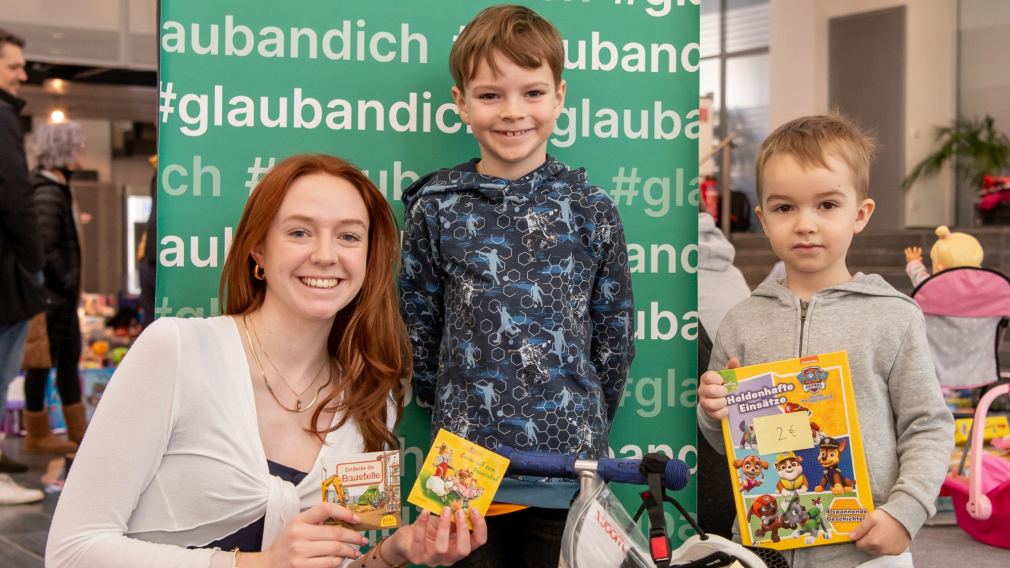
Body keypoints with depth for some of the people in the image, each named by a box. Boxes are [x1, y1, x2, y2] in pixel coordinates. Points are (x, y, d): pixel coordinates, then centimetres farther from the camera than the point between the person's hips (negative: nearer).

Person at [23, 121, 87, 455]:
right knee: (44, 359, 0)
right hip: (50, 293, -10)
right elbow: (47, 248, -23)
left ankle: (78, 431, 23)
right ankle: (37, 435, 11)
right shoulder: (47, 193, -17)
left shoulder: (58, 188, 13)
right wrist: (67, 284, -16)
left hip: (62, 293, 10)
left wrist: (72, 285, 13)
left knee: (70, 356, 14)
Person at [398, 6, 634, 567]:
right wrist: (449, 406, 10)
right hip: (466, 461, 0)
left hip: (568, 460, 0)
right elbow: (418, 326, 7)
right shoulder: (436, 208, -1)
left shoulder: (592, 209, -1)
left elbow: (614, 333, 6)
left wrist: (586, 420, 9)